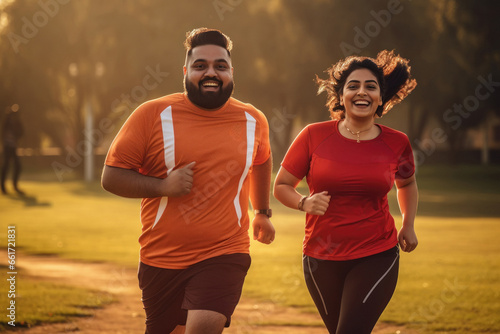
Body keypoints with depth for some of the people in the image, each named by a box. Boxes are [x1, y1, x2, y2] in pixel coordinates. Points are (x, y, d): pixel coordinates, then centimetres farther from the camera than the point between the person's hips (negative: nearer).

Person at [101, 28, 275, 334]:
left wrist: (263, 212, 33)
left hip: (224, 255, 0)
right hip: (161, 259, 1)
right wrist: (163, 186, -19)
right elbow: (112, 177, -5)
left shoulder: (253, 121, 5)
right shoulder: (153, 115, -6)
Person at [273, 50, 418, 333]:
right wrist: (304, 202, -17)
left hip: (377, 257, -1)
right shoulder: (314, 136, -5)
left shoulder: (396, 143, 0)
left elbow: (407, 183, 22)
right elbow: (282, 186, 2)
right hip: (322, 259, 1)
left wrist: (408, 226, 13)